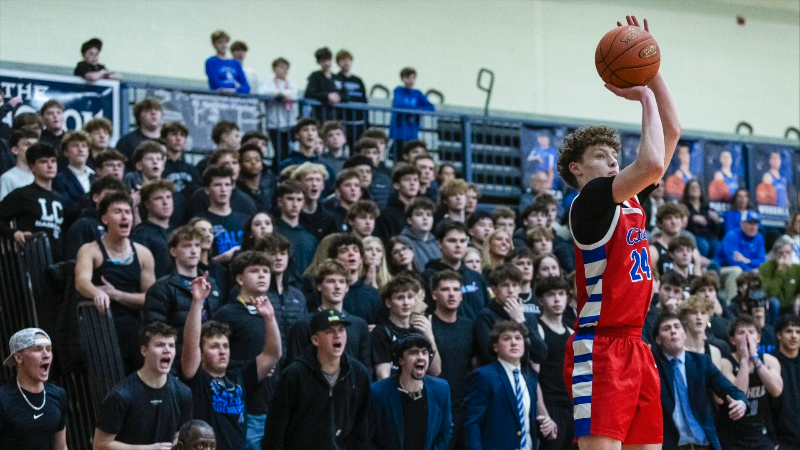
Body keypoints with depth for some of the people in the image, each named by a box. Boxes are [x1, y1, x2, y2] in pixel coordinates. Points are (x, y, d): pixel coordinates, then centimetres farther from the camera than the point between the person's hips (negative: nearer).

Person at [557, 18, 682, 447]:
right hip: (599, 347, -9)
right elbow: (652, 165, -23)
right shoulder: (588, 202, -8)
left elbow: (671, 131, 18)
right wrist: (645, 96, -10)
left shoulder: (633, 200, 16)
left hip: (634, 345, 9)